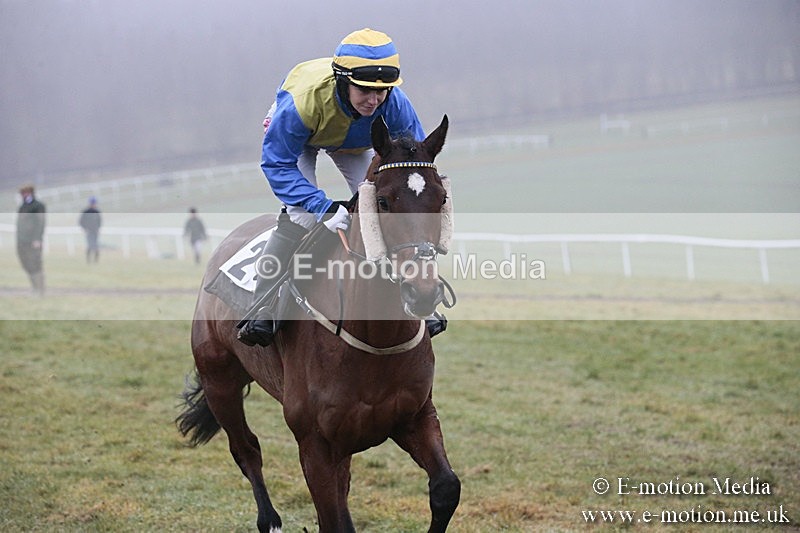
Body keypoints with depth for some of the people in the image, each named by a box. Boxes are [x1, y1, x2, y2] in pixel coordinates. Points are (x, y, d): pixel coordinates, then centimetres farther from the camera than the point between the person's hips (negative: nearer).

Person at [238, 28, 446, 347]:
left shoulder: (394, 105, -37)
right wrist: (324, 207, -48)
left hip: (355, 143, 3)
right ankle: (262, 312, -18)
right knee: (301, 213, -24)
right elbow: (277, 163, -37)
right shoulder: (303, 100, -46)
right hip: (298, 136, -3)